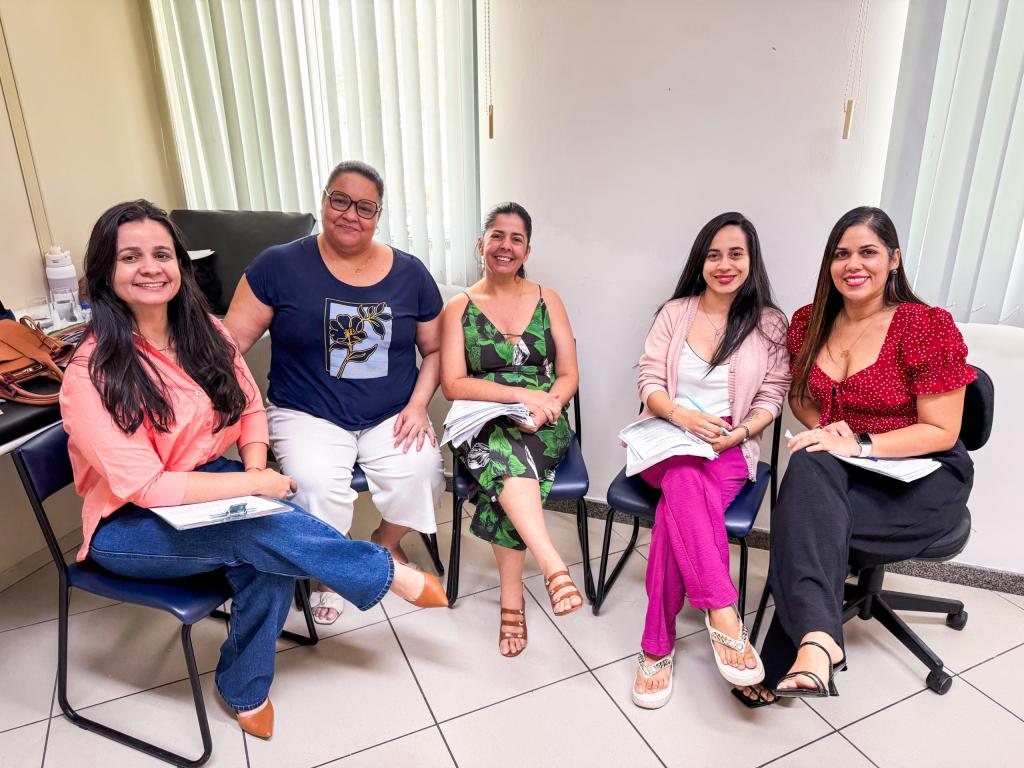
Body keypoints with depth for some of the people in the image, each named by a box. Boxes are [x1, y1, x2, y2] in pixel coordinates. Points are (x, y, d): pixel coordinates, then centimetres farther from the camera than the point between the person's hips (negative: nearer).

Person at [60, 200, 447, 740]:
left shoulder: (205, 333, -3)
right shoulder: (91, 373, -20)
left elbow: (251, 408, 7)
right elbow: (144, 486, -24)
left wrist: (255, 467, -12)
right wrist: (253, 485, -24)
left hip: (210, 482, 5)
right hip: (129, 527, -4)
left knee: (270, 560, -24)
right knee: (266, 527, -31)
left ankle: (246, 690, 2)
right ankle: (388, 575, -10)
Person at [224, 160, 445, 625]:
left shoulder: (410, 273, 4)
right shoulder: (280, 265, -2)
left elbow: (434, 348, 9)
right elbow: (230, 341, -5)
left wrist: (418, 405, -5)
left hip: (392, 416, 2)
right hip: (308, 415, -1)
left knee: (419, 474, -23)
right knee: (317, 486, -28)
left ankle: (386, 542, 13)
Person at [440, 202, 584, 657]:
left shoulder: (548, 300, 11)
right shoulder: (459, 308, 7)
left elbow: (569, 376, 7)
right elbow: (453, 385, -5)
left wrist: (545, 406, -16)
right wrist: (521, 394, -18)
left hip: (543, 427, 1)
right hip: (482, 426, 0)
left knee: (504, 460, -33)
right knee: (505, 452, -37)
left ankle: (512, 603, -26)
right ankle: (554, 569, -41)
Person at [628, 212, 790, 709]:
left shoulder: (770, 324, 7)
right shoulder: (675, 312, 8)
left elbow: (772, 395, 6)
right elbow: (648, 379, 3)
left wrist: (742, 431, -15)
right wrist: (680, 413, -18)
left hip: (730, 446, -1)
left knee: (676, 505, -33)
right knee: (685, 482, -38)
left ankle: (657, 646, -27)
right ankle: (723, 616, -39)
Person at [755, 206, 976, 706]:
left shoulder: (928, 326, -10)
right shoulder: (809, 322, 4)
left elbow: (941, 432, -11)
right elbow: (800, 396, 18)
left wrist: (860, 444, -24)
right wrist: (824, 428, -4)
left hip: (920, 476, -4)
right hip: (839, 473, 4)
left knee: (804, 517, -31)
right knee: (809, 466, -34)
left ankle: (784, 664, -25)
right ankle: (820, 639, -42)